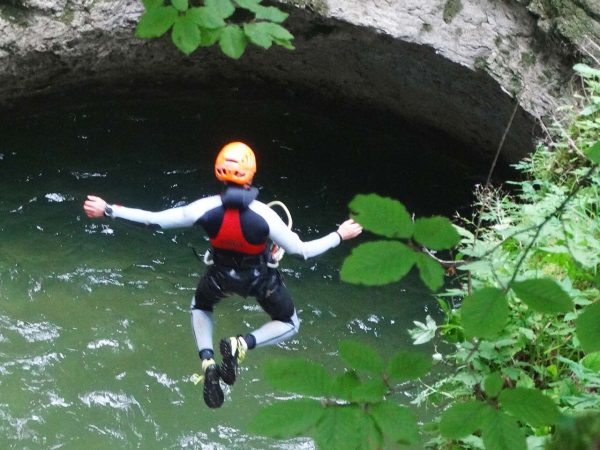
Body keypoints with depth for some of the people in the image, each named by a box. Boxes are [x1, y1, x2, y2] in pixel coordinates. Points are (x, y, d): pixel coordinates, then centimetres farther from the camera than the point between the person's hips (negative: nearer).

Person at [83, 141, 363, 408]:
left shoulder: (206, 209, -28)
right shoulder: (263, 215, -33)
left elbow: (154, 220, -19)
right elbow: (301, 250, -22)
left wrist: (109, 211, -8)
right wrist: (339, 236, -9)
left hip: (220, 276, 2)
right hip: (260, 280, -2)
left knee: (200, 308, 35)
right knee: (289, 325, 23)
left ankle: (208, 362, 8)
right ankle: (241, 345, -6)